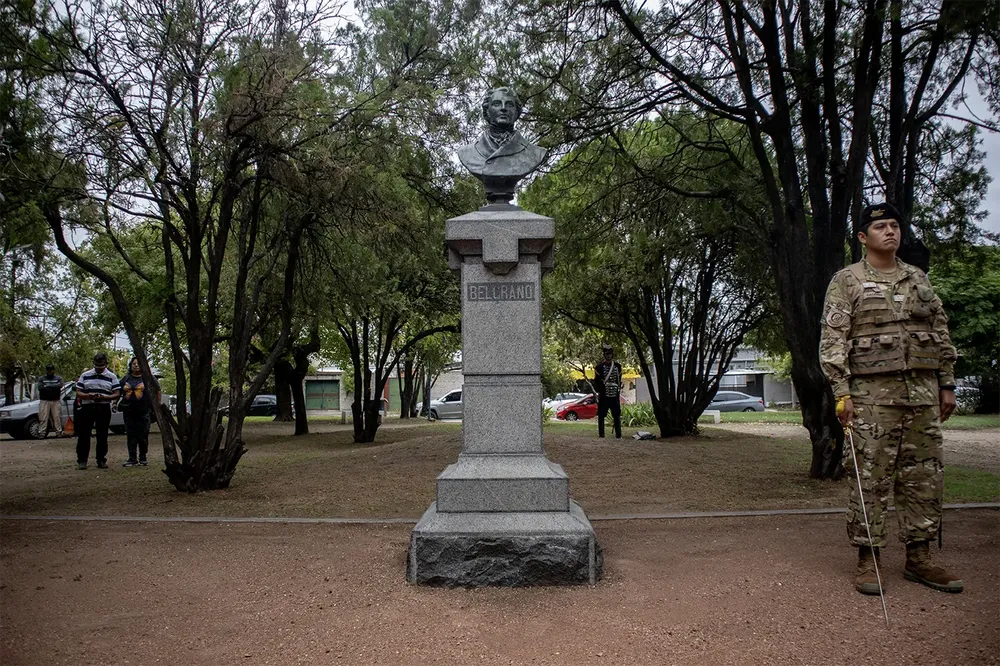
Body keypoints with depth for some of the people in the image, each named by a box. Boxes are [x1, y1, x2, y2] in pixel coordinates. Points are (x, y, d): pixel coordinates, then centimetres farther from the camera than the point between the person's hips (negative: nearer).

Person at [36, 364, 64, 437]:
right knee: (43, 418, -5)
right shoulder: (41, 378, 11)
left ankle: (59, 432, 0)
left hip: (56, 401, 0)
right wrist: (54, 388, -7)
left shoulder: (58, 378, 12)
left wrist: (47, 386, -8)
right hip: (44, 401, 0)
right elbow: (40, 387, -6)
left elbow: (60, 385, -8)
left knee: (57, 417, -2)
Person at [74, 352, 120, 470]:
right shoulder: (85, 375, 9)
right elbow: (78, 392, 7)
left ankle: (101, 460, 14)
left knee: (102, 436, 5)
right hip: (86, 408, 1)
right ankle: (82, 460, 6)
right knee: (83, 435, 0)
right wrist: (88, 396, -15)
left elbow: (117, 394, 1)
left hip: (103, 409, 0)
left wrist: (104, 397, -17)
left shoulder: (111, 377, 6)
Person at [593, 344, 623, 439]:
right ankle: (601, 434, 6)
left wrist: (618, 390, 11)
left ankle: (618, 435, 6)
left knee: (617, 415, 2)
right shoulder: (599, 367, -1)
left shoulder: (618, 366, 9)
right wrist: (600, 390, -7)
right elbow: (596, 381, -1)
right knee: (601, 415, 0)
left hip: (615, 395, 2)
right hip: (603, 396, -2)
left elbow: (619, 380, 16)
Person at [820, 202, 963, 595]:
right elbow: (832, 340, -6)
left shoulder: (919, 279, 16)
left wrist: (947, 385, 12)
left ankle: (919, 558, 20)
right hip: (873, 394, -5)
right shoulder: (846, 281, 0)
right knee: (871, 479, -2)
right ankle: (868, 559, 7)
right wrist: (842, 391, -14)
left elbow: (941, 335, 18)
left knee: (924, 477, 8)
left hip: (923, 393, 5)